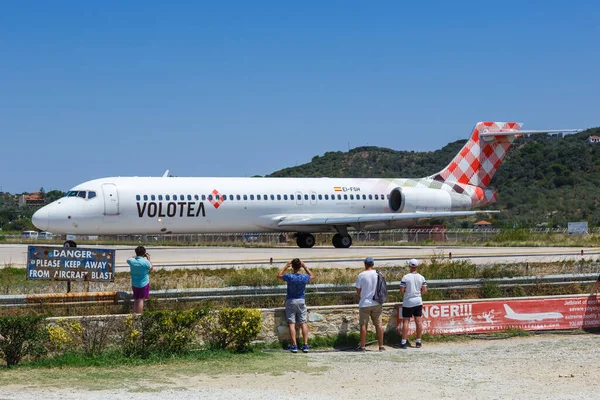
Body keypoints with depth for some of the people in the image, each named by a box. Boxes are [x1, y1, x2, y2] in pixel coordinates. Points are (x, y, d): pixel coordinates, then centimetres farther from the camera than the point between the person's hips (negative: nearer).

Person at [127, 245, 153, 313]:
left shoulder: (131, 261, -9)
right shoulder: (145, 262, -20)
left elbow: (128, 260, 17)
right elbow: (151, 268, -1)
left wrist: (136, 256, 16)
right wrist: (148, 259, 6)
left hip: (134, 284, 4)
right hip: (144, 284, -4)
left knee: (135, 300, 18)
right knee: (141, 300, 2)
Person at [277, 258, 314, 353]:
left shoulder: (289, 277, -16)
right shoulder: (304, 277, -10)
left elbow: (279, 275, 5)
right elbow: (312, 276, 15)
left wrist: (286, 266, 10)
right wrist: (305, 267, 14)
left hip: (290, 301, -2)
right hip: (301, 301, 2)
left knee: (291, 323, 0)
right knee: (303, 323, 5)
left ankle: (294, 345, -6)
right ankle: (305, 345, 0)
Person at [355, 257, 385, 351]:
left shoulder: (361, 275, -10)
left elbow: (358, 290, -3)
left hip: (365, 303, -3)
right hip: (377, 303, 3)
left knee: (363, 325, 4)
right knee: (378, 324, 7)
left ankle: (362, 346, 6)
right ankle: (381, 346, 8)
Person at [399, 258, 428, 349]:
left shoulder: (405, 277, -10)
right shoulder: (421, 277, -1)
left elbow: (402, 291, -12)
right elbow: (425, 291, 0)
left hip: (408, 303, -3)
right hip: (418, 301, 3)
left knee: (405, 321, 0)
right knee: (418, 321, 8)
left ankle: (404, 342, -4)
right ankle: (418, 341, 12)